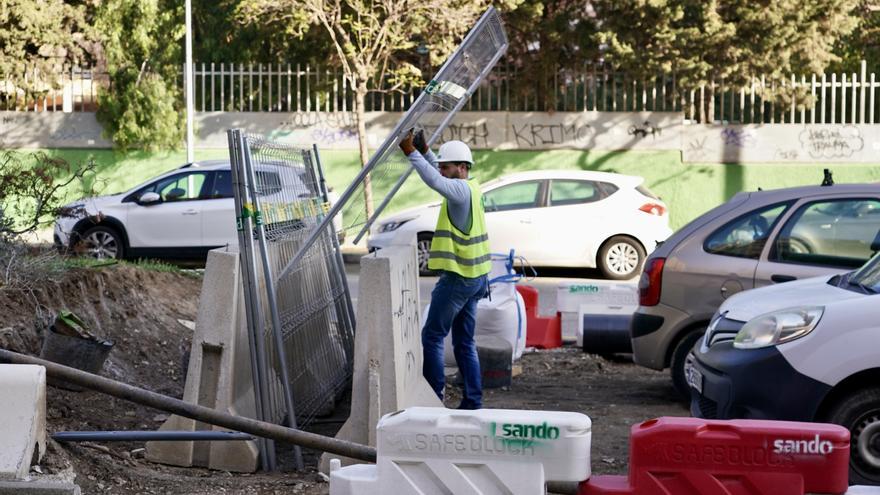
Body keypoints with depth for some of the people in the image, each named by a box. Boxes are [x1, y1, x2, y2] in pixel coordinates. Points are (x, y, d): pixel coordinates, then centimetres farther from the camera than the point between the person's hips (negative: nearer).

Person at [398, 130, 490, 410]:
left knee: (432, 336, -3)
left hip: (457, 277, -10)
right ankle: (473, 402, 11)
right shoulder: (471, 187, 13)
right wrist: (424, 150, 22)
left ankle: (433, 396, -3)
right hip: (474, 277, 10)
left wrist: (411, 153, -35)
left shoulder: (461, 190, -16)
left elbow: (435, 181, -36)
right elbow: (441, 176, 30)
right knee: (464, 342, 12)